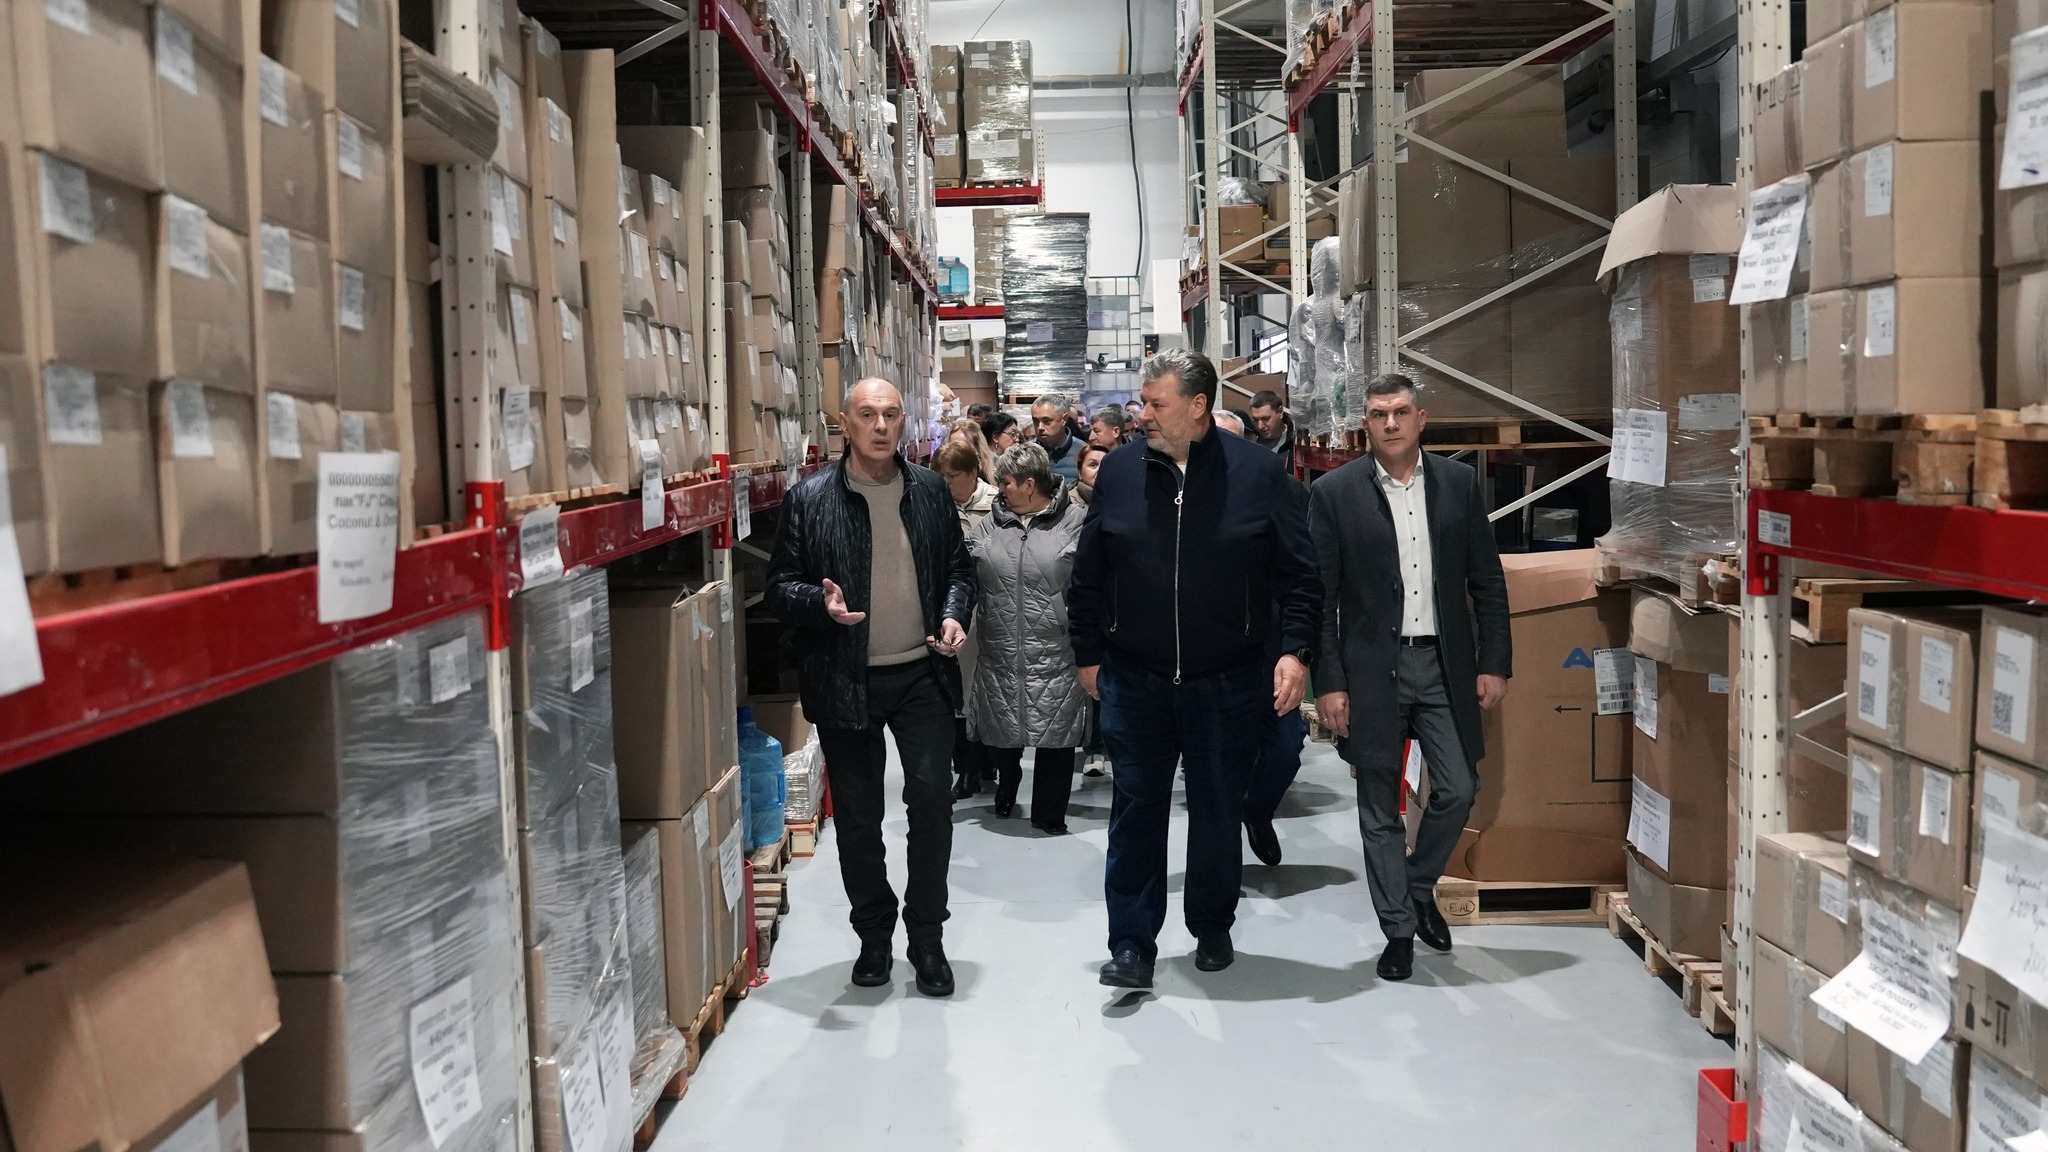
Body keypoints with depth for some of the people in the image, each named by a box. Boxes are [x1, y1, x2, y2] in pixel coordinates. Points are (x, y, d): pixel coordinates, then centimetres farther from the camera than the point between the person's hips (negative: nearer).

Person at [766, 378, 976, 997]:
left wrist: (955, 615, -6)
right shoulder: (809, 498, -4)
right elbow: (781, 586, -2)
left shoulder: (930, 490, 5)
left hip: (921, 673, 1)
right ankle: (874, 935, 28)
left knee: (931, 797, -6)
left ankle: (927, 938, 12)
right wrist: (822, 604, -22)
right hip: (845, 681, -1)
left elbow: (958, 567, 13)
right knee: (857, 818, 8)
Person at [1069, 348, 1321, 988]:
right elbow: (1088, 574, 8)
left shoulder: (1258, 471, -5)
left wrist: (1295, 650, -9)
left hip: (1228, 682, -1)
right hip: (1134, 679, 1)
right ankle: (1132, 945, 11)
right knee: (1137, 809, 2)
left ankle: (1212, 929, 31)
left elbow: (1299, 572, -2)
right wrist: (1088, 653, 9)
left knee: (1218, 810, 12)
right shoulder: (1119, 471, 1)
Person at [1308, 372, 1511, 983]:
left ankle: (1419, 888, 30)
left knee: (1458, 789, 3)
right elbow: (1319, 595, -4)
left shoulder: (1459, 482, 4)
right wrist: (1328, 681, -8)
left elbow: (1486, 579, 7)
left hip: (1444, 661, 2)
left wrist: (1494, 662, 2)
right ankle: (1399, 931, 19)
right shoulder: (1334, 492, -4)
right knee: (1380, 807, 6)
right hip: (1373, 666, -2)